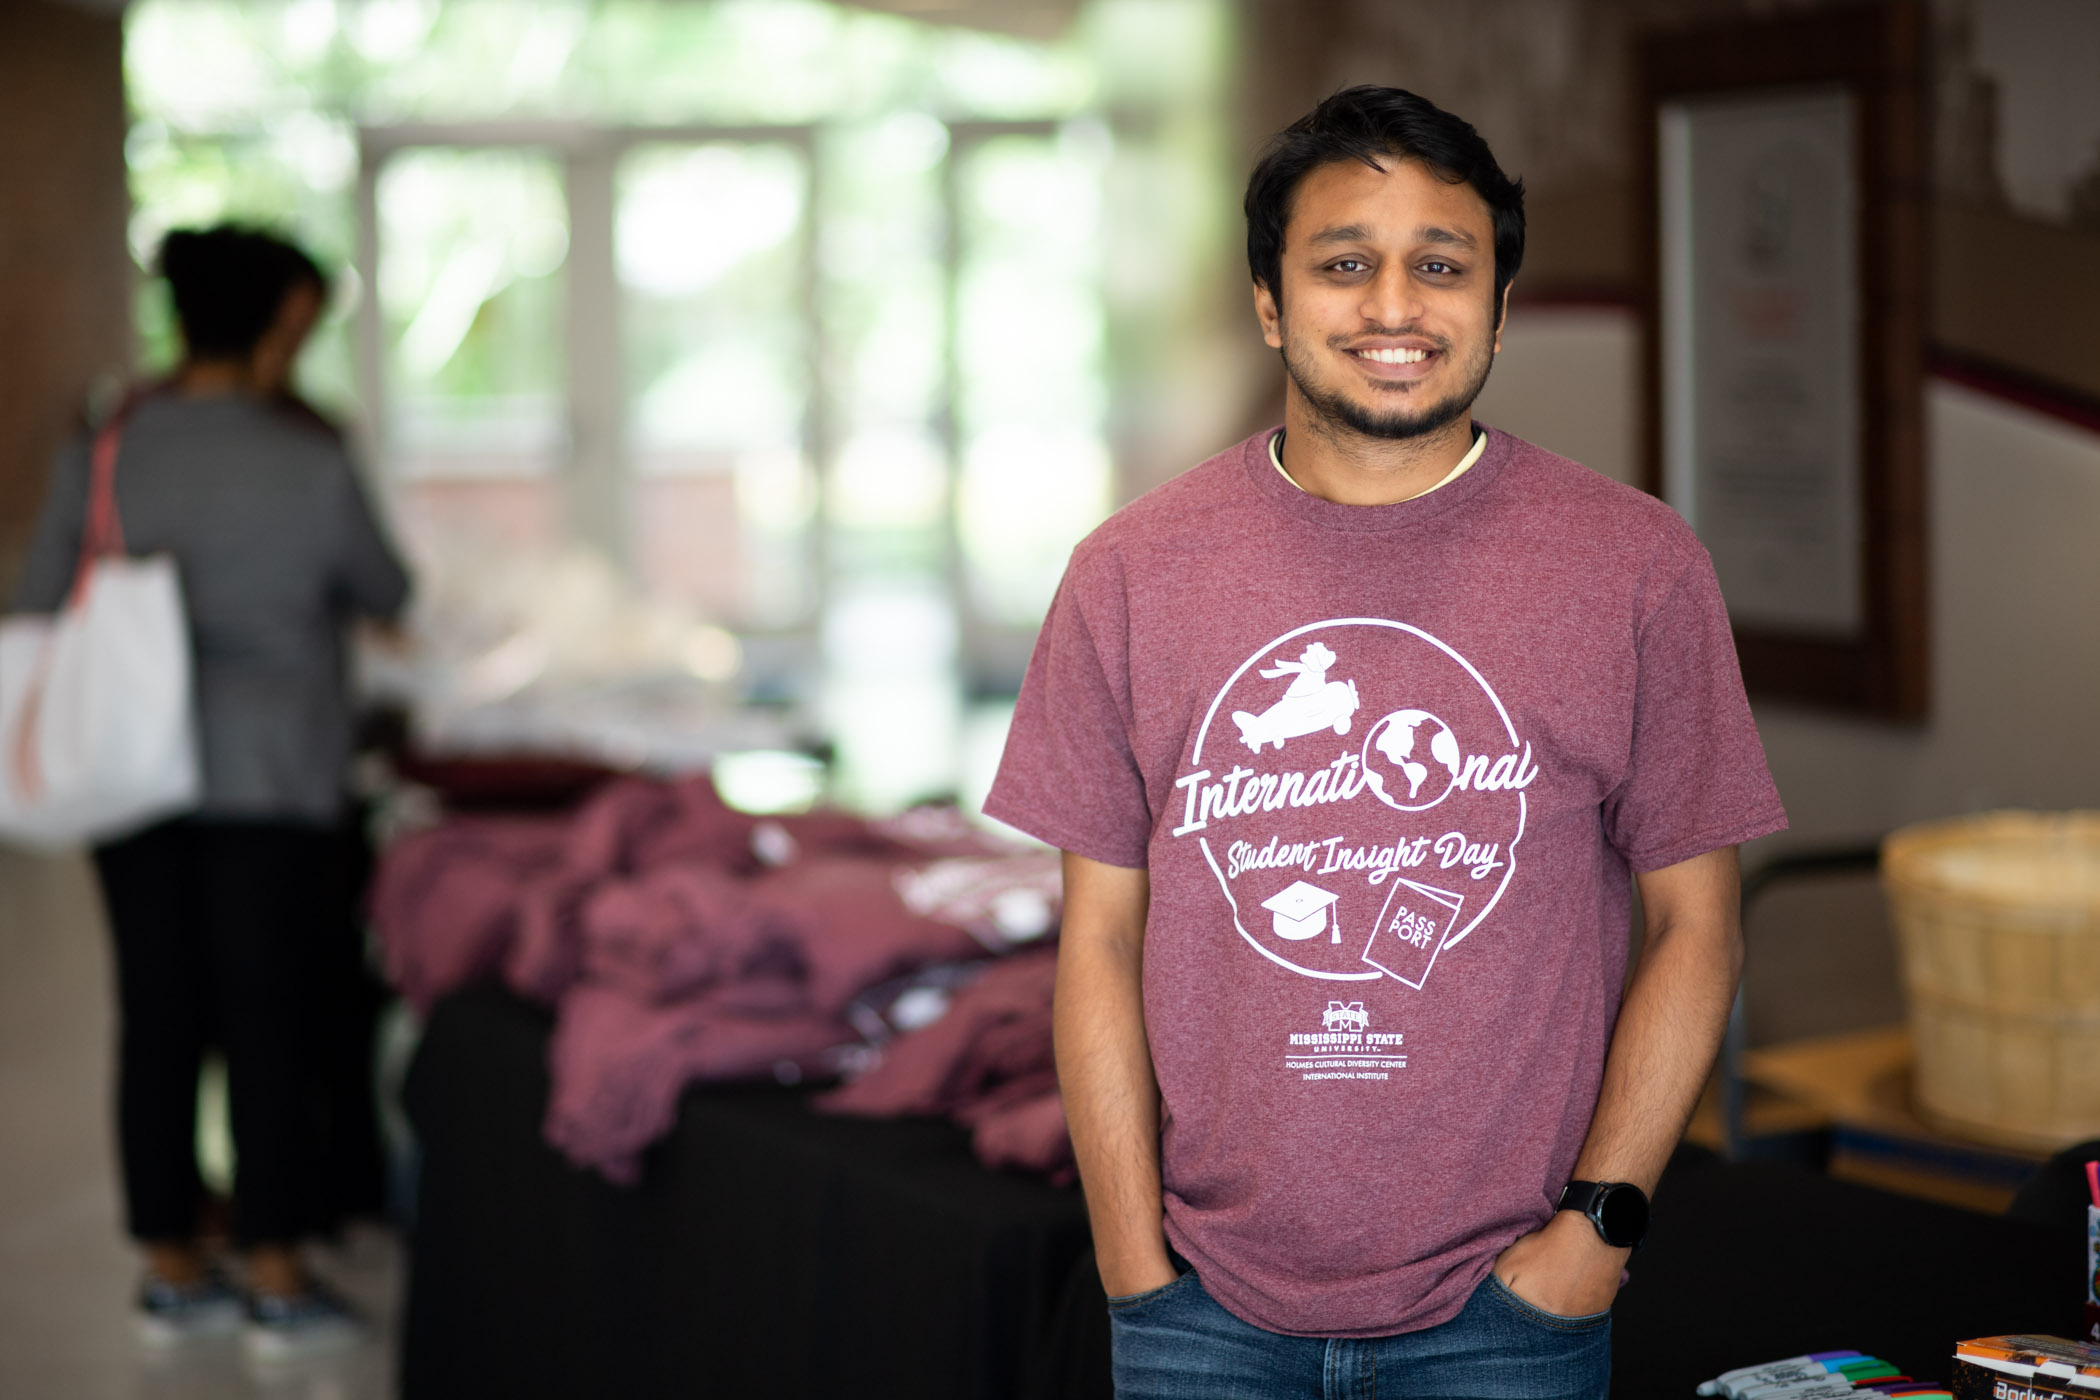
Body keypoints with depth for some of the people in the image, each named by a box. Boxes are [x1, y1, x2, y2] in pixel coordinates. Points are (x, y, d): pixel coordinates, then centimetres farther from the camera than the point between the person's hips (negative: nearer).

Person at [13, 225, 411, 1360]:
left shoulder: (96, 459, 1)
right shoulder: (309, 468, -12)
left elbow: (37, 611, 4)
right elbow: (386, 595, 3)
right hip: (270, 786, -4)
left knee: (157, 1018, 10)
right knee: (271, 1021, 4)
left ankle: (171, 1272, 20)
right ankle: (278, 1281, 10)